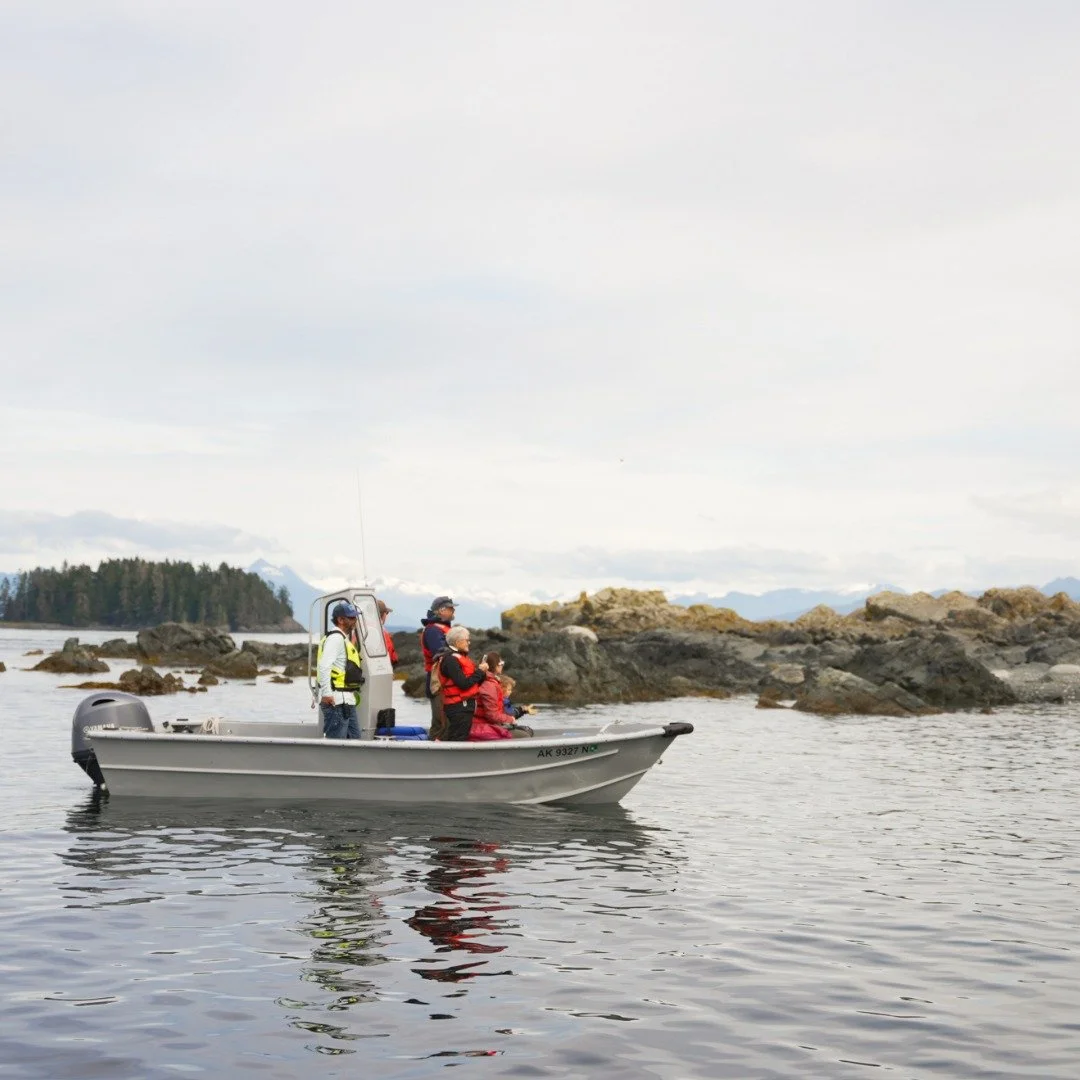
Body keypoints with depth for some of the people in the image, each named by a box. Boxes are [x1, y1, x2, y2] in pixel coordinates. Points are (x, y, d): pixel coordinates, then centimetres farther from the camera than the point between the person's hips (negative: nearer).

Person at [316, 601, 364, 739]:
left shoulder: (344, 639, 20)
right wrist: (326, 694, -27)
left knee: (354, 737, 15)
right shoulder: (335, 639, -13)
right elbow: (323, 665, -24)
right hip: (336, 701, -11)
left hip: (346, 702, 11)